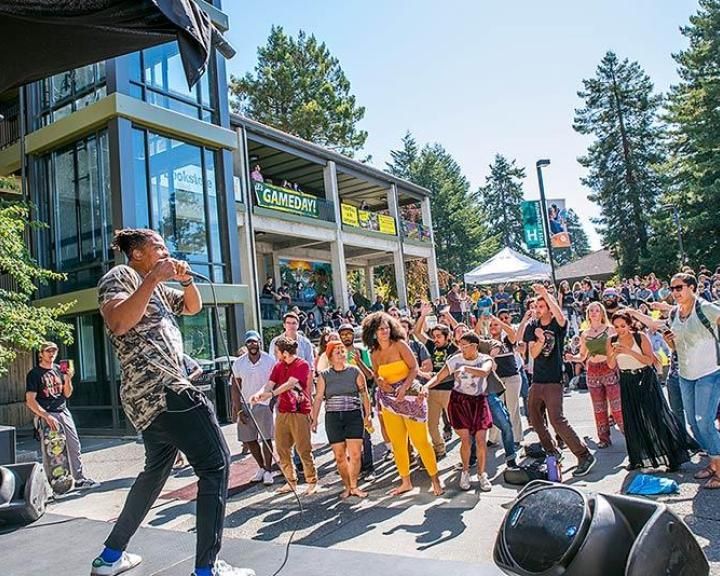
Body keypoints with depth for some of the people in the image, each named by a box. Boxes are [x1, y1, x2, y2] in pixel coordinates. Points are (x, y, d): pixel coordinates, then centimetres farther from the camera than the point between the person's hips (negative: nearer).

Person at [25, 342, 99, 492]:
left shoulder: (59, 370, 12)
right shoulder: (34, 374, -3)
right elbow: (30, 401, -10)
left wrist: (68, 379, -5)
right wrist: (47, 416, -20)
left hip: (64, 412, 5)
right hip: (47, 415, -5)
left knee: (75, 447, 5)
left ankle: (80, 479, 14)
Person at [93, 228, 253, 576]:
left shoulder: (156, 287, 23)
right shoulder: (120, 276, -4)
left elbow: (193, 307, 29)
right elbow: (118, 323, -22)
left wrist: (186, 281, 10)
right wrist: (154, 278, -21)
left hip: (151, 396, 10)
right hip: (162, 390, -10)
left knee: (156, 471, 23)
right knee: (215, 465, -8)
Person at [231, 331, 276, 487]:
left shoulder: (270, 361, -8)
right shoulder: (239, 363, -1)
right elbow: (235, 387, 1)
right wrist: (238, 410, -4)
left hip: (264, 404, -3)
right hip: (245, 405, 3)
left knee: (266, 439, -4)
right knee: (248, 439, 9)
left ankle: (268, 470, 11)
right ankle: (261, 467, 27)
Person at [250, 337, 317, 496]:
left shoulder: (302, 365, -8)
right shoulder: (278, 366, 12)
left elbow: (289, 384, -19)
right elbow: (269, 384, 4)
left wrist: (271, 394, -29)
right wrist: (258, 394, -17)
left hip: (300, 412, -6)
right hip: (282, 412, 7)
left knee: (303, 450, -2)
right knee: (282, 450, 9)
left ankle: (312, 482, 12)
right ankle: (291, 482, 22)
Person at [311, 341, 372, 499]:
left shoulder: (355, 371, 3)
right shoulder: (324, 375, 5)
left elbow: (364, 394, 5)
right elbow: (318, 398, 4)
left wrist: (367, 416, 0)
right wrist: (314, 420, 0)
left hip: (354, 416, -1)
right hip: (333, 418, 1)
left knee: (355, 454, -5)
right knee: (339, 456, 4)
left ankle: (354, 487, 11)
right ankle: (347, 487, 20)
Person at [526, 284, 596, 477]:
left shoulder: (558, 325, -5)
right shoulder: (533, 327, 7)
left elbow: (560, 315, -30)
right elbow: (533, 353, -3)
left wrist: (545, 293, -30)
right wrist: (540, 340, -22)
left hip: (553, 381, -6)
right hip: (537, 381, 6)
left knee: (557, 420, -13)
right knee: (535, 420, 13)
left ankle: (584, 456, -3)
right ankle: (551, 452, 29)